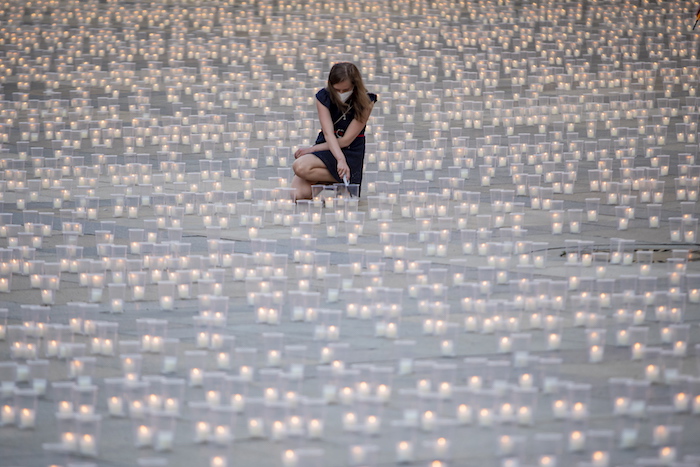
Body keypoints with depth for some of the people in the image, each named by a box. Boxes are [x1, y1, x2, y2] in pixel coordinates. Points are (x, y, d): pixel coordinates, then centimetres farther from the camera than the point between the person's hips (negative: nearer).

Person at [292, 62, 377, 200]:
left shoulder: (365, 102, -9)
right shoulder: (324, 97, -1)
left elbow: (346, 140, -10)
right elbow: (328, 133, -13)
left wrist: (311, 149, -10)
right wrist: (340, 160, -32)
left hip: (351, 154, -4)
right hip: (325, 150, 4)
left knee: (301, 167, -30)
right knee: (298, 194, -21)